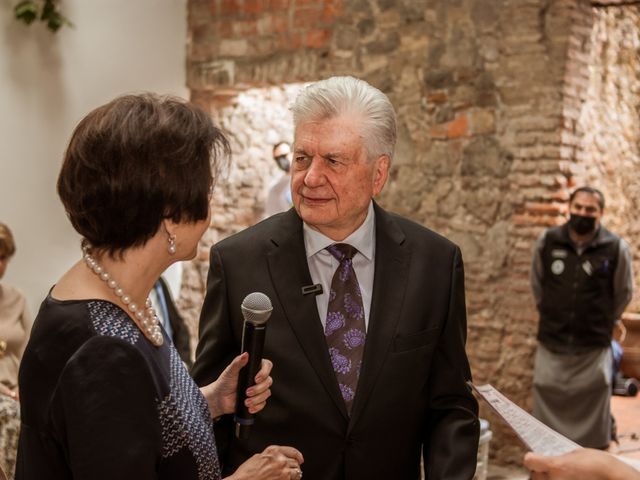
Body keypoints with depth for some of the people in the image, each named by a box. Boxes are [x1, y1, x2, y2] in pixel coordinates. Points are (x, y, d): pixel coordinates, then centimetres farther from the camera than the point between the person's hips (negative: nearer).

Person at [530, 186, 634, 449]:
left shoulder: (616, 248, -9)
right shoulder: (548, 241, -3)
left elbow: (623, 294, 7)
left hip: (593, 348, -2)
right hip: (551, 344, 2)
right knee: (546, 403, 9)